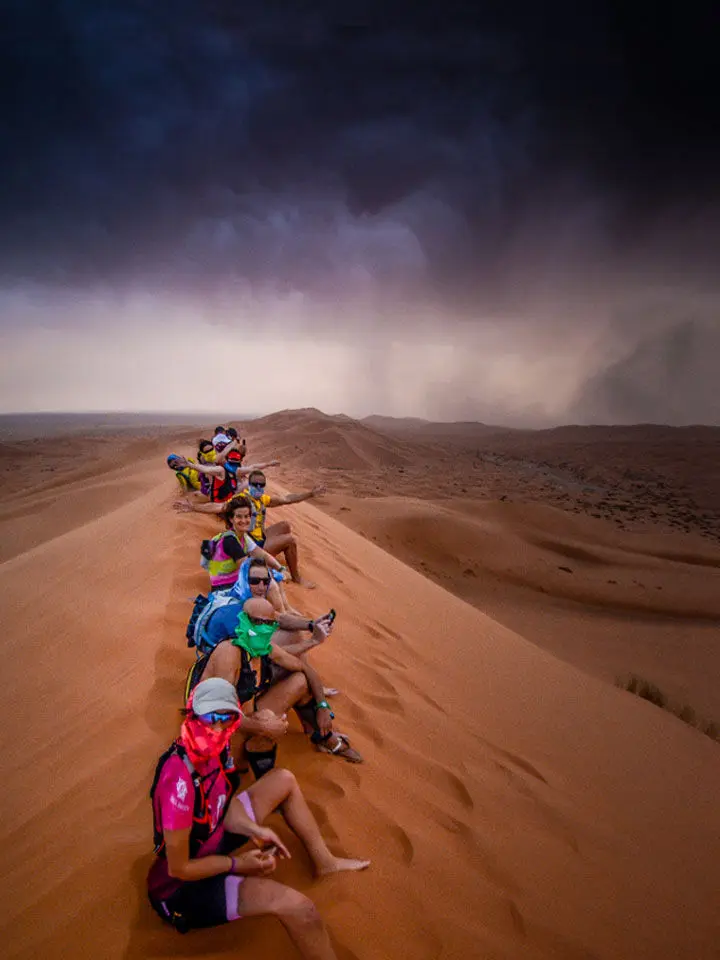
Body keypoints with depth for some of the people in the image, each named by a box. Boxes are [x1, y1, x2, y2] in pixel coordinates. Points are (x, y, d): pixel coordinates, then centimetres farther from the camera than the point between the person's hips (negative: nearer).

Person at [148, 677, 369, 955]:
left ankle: (325, 862, 23)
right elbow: (178, 868, -26)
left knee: (283, 780, 12)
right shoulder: (180, 781, -35)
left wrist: (254, 830, -11)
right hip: (184, 887, -9)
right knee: (296, 906, -27)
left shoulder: (209, 749, -11)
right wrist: (238, 864, -16)